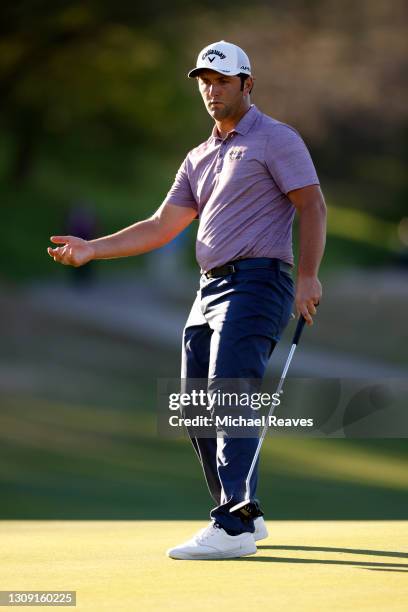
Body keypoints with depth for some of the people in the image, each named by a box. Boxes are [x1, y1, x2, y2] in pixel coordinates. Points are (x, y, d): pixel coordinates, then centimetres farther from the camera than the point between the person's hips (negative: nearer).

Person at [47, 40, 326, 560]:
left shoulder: (276, 140, 0)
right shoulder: (199, 159, 21)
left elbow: (312, 206, -7)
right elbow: (160, 227, 20)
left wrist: (308, 275, -18)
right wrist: (91, 249, 11)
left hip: (256, 282, -8)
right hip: (210, 288, 9)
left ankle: (233, 528, -24)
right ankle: (244, 515, 17)